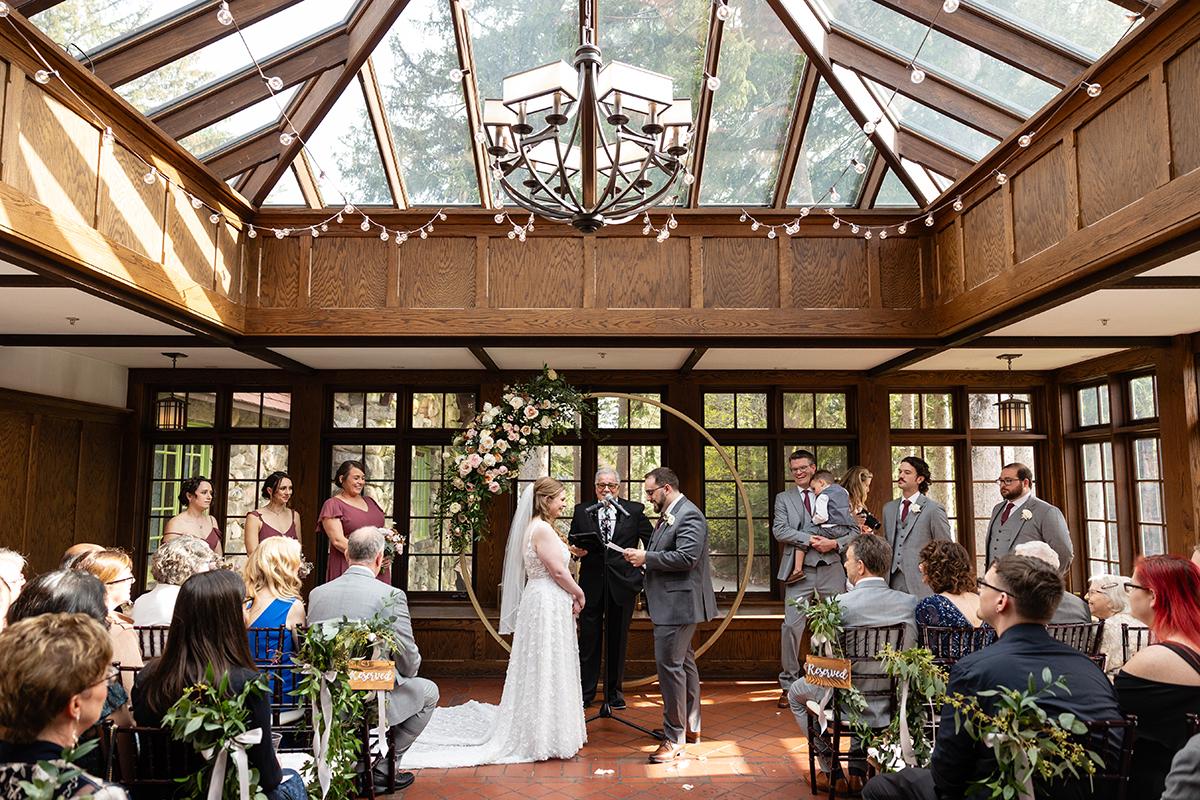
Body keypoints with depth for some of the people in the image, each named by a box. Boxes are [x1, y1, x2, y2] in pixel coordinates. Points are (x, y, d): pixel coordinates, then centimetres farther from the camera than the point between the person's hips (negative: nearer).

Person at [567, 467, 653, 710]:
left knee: (617, 640, 11)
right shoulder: (582, 510, 5)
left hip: (622, 583, 0)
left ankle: (614, 692, 25)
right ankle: (586, 692, 19)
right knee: (588, 640, 6)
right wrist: (577, 550, -12)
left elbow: (652, 541, 1)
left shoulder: (634, 510, 1)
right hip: (591, 583, 0)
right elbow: (572, 540, 9)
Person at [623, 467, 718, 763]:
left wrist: (646, 557, -19)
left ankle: (674, 738, 0)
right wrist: (642, 557, 2)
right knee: (684, 662, 18)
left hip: (678, 604, -11)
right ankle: (691, 726, 31)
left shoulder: (689, 515, -16)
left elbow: (686, 557, -25)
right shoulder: (669, 514, 14)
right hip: (674, 604, 11)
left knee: (669, 664, -9)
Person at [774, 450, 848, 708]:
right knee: (791, 626, -6)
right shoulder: (783, 498, 11)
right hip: (800, 570, -1)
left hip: (831, 569, 1)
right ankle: (789, 684, 5)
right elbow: (779, 530, -3)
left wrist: (835, 543, -10)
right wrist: (809, 539, -14)